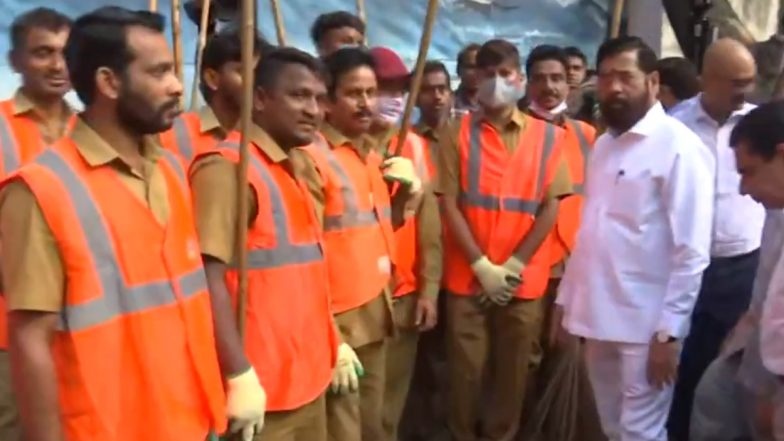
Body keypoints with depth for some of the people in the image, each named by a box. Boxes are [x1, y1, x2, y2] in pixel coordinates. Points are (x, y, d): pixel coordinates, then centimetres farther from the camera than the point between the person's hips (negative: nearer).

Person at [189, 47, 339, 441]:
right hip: (263, 391, -8)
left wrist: (336, 345, 13)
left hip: (310, 381, 8)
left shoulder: (296, 168, 11)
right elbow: (209, 279, -20)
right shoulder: (227, 168, -14)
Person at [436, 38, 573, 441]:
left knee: (513, 370, 10)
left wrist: (513, 266, -7)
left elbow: (550, 207, 0)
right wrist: (482, 266, -10)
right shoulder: (457, 135, 1)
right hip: (468, 277, -1)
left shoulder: (547, 136, 4)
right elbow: (450, 206, -3)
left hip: (523, 280, 1)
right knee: (466, 369, 5)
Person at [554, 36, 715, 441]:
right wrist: (567, 297, 13)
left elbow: (692, 251, -16)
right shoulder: (603, 144, 12)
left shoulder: (678, 147, -12)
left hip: (646, 324, -7)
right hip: (597, 316, 7)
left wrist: (669, 330, -18)